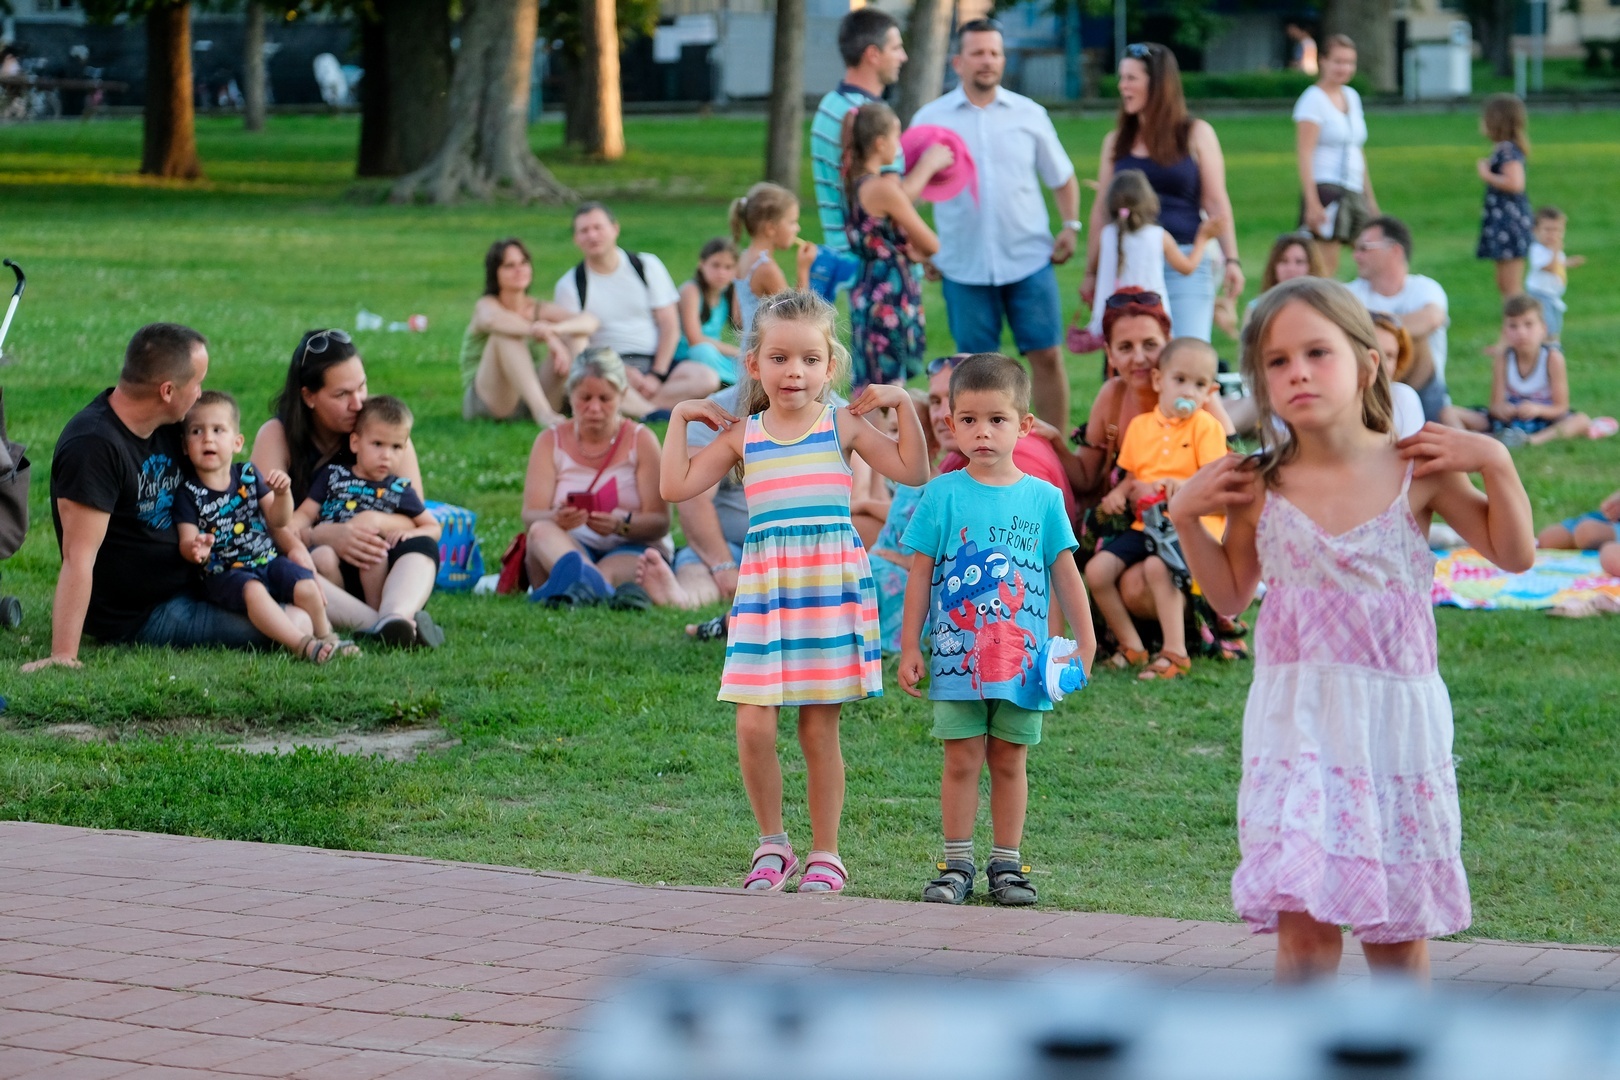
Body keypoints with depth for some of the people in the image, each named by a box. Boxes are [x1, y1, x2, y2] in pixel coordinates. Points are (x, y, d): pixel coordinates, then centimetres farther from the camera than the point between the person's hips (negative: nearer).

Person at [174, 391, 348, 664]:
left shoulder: (248, 475, 8)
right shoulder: (188, 493, -2)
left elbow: (278, 521, 9)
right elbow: (187, 540, -10)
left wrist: (282, 493, -12)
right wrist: (195, 549, -35)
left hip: (267, 559, 4)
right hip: (223, 573, -4)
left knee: (306, 586, -20)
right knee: (253, 591, -34)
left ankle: (325, 637, 3)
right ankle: (303, 644, -40)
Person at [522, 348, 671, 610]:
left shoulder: (641, 441, 5)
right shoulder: (550, 442, 9)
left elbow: (660, 522, -4)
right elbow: (530, 517, -5)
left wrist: (621, 525, -27)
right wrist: (556, 519, -30)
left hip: (631, 550, -1)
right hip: (566, 548, 1)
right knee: (541, 531, -34)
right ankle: (596, 587, -62)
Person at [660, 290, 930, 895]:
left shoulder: (843, 426, 4)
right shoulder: (741, 436, 8)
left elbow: (913, 472, -4)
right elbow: (676, 487, 5)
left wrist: (903, 406, -6)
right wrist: (679, 418, 7)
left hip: (831, 582, -1)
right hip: (765, 585, 1)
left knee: (819, 728, 3)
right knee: (753, 725, -8)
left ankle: (824, 854, 16)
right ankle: (771, 842, 12)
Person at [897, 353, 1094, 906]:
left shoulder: (1042, 498, 3)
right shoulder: (941, 495, 0)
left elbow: (1065, 573, 7)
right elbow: (920, 574, 3)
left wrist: (1085, 641, 5)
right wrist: (910, 647, 1)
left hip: (1021, 657, 1)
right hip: (957, 654, -1)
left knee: (1009, 761, 8)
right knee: (962, 760, 1)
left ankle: (1007, 862, 16)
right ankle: (957, 863, 10)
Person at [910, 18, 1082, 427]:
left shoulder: (1029, 114, 6)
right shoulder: (930, 119, 3)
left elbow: (1062, 178, 15)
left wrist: (1071, 226, 1)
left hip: (1029, 259, 1)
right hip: (964, 266, -1)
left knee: (1046, 356, -1)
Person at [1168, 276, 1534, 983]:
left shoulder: (1418, 471, -4)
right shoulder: (1260, 490, -1)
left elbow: (1514, 555, 2)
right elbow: (1230, 595, 13)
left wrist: (1494, 465, -9)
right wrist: (1184, 516, 2)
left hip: (1397, 719, 0)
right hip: (1297, 720, 0)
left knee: (1398, 929, 10)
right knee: (1302, 919, -9)